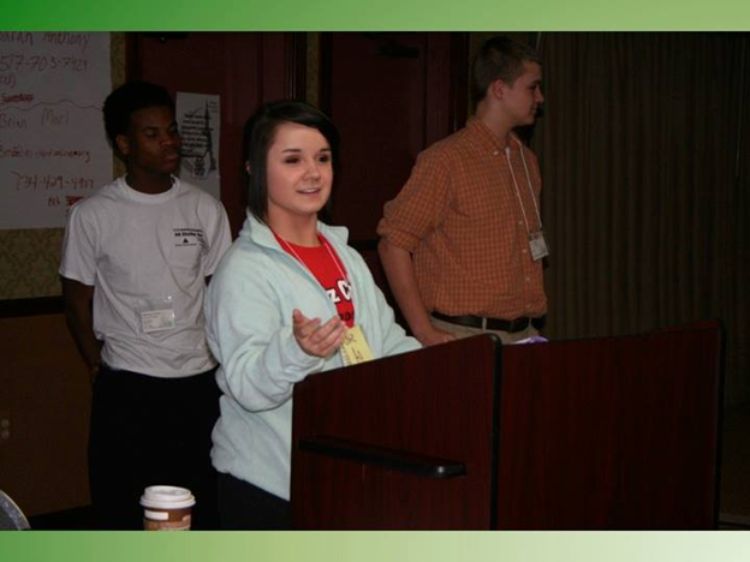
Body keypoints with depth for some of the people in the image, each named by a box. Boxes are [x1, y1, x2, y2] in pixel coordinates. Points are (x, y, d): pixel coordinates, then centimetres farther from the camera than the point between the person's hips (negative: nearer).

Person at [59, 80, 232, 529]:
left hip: (199, 380, 2)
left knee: (203, 505, 6)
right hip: (125, 387, -2)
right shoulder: (93, 215, -2)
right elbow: (78, 298, 5)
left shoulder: (205, 209, 4)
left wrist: (220, 362, 2)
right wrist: (98, 366, 2)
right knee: (123, 508, 4)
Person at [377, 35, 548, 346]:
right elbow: (393, 243, -12)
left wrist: (534, 326, 8)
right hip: (465, 339, -6)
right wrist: (424, 332, -16)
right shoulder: (446, 160, -10)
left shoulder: (527, 161, 13)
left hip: (524, 336, 6)